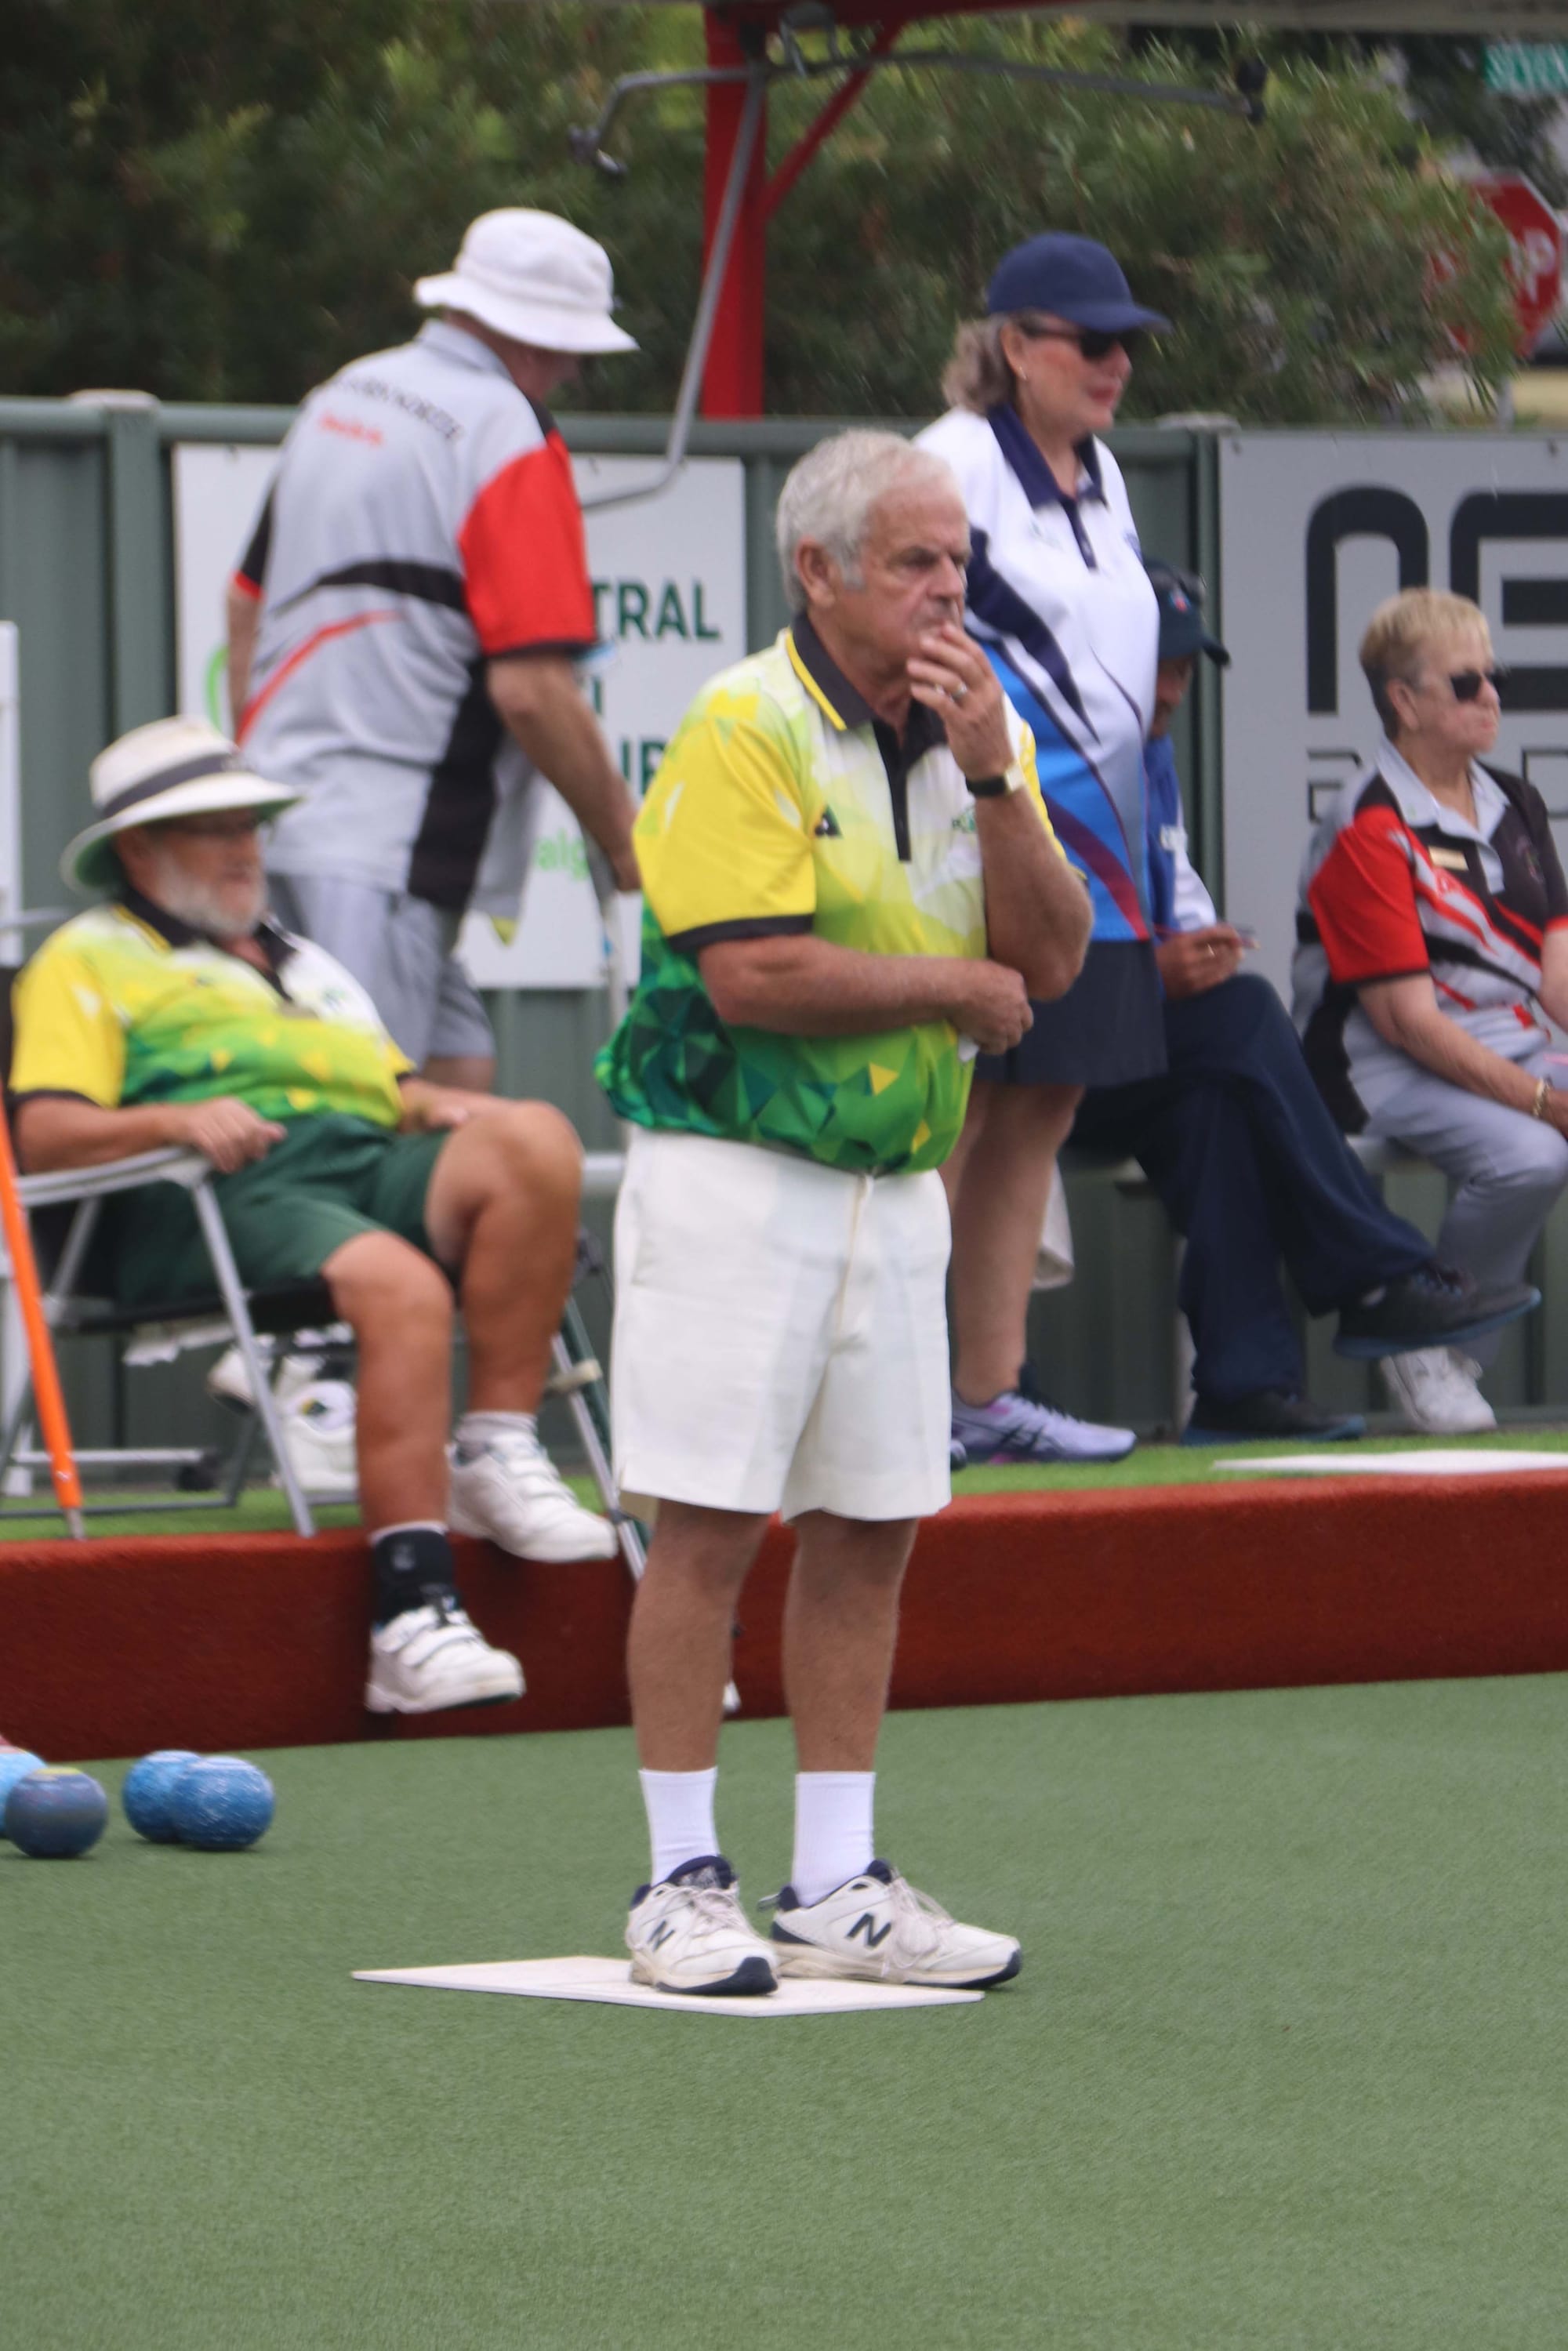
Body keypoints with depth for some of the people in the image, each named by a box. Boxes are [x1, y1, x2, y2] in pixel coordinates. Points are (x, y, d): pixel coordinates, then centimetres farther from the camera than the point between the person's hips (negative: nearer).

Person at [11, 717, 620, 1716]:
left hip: (374, 1161, 6)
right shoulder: (89, 959, 18)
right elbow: (45, 1131, 2)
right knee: (398, 1286, -37)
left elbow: (400, 1089, 32)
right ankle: (414, 1615, -43)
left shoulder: (302, 961, 39)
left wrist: (441, 1106, 7)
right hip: (226, 1188, -6)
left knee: (535, 1140, -25)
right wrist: (172, 1120, -16)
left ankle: (498, 1457, -23)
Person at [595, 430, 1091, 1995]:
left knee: (868, 1529, 8)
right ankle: (682, 1883, 1)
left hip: (897, 1188, 7)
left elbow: (1051, 959, 1)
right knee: (711, 1525, -5)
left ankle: (836, 1889, 14)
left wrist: (988, 773, -12)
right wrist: (956, 988, -8)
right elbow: (750, 973, -20)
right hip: (734, 1174, -7)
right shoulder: (744, 728, -11)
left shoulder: (977, 731, 10)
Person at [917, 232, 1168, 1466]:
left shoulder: (1101, 473, 18)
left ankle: (990, 1394, 13)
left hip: (1090, 842, 9)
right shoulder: (957, 461, -9)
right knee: (954, 1119, -10)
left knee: (1037, 1119, 9)